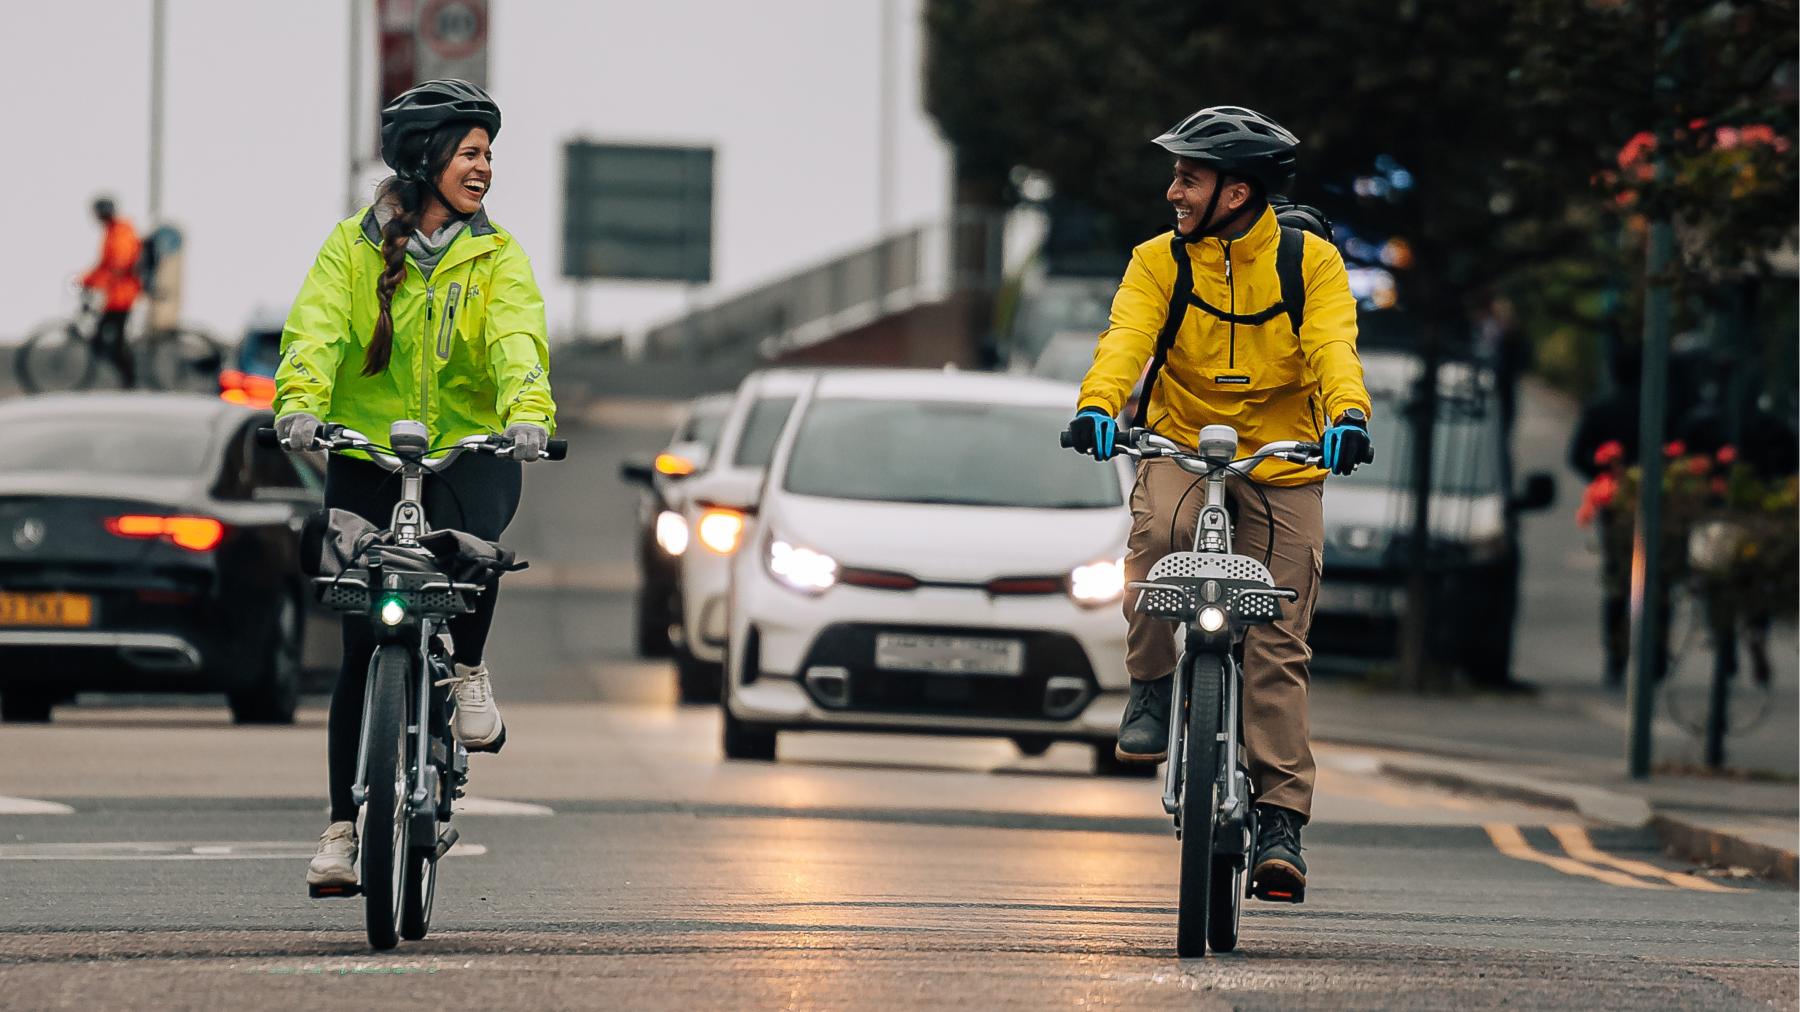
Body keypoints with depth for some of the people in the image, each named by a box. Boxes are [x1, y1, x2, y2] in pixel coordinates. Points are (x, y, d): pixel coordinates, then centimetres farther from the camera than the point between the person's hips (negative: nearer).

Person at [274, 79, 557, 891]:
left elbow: (517, 340, -12)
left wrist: (528, 413, -32)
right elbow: (316, 328, -12)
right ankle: (344, 823, 7)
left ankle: (466, 670, -5)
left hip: (470, 451, 0)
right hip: (366, 455, 0)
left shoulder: (496, 257, 5)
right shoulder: (353, 246, 3)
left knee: (471, 540, -35)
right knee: (362, 645, -3)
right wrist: (299, 403, -32)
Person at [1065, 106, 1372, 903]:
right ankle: (1151, 687, -12)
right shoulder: (1158, 262, 0)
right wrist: (1098, 406, -37)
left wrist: (1348, 417, -39)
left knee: (1277, 647, -5)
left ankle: (1281, 821, -1)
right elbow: (1126, 338, -16)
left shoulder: (1311, 262, -3)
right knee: (1157, 534, -34)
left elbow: (1334, 347, -18)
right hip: (1179, 447, 0)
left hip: (1282, 466, 0)